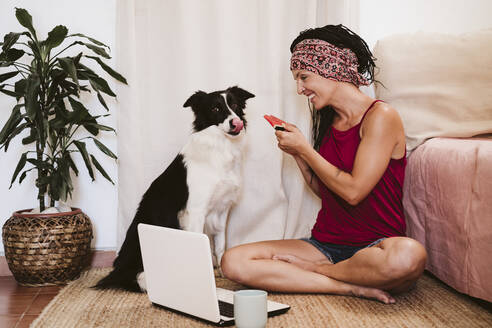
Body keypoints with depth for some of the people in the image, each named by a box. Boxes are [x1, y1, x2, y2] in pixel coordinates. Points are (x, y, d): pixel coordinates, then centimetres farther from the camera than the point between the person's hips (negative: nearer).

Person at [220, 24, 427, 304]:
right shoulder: (329, 121, 13)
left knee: (409, 257, -42)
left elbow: (353, 191, -16)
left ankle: (312, 270, -15)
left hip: (375, 245, -5)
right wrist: (298, 154, 3)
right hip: (325, 244, 5)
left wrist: (305, 149, -7)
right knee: (233, 261, -16)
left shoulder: (381, 116, -9)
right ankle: (353, 287, -18)